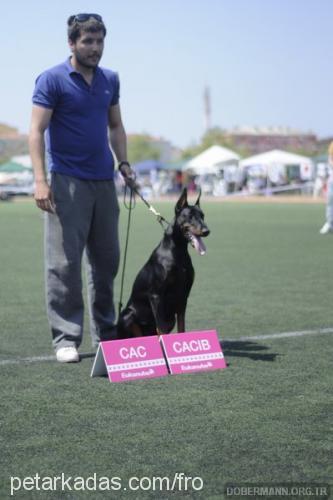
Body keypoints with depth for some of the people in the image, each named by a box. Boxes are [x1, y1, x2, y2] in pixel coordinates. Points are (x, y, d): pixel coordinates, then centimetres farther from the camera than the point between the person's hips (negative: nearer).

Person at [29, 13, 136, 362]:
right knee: (64, 263, -6)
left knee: (106, 261, 11)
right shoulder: (52, 80, -6)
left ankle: (105, 334, 22)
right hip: (67, 183, -6)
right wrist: (40, 180, -21)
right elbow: (36, 130, -11)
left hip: (104, 181, 6)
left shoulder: (110, 80, 12)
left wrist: (123, 162, 8)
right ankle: (66, 338, -1)